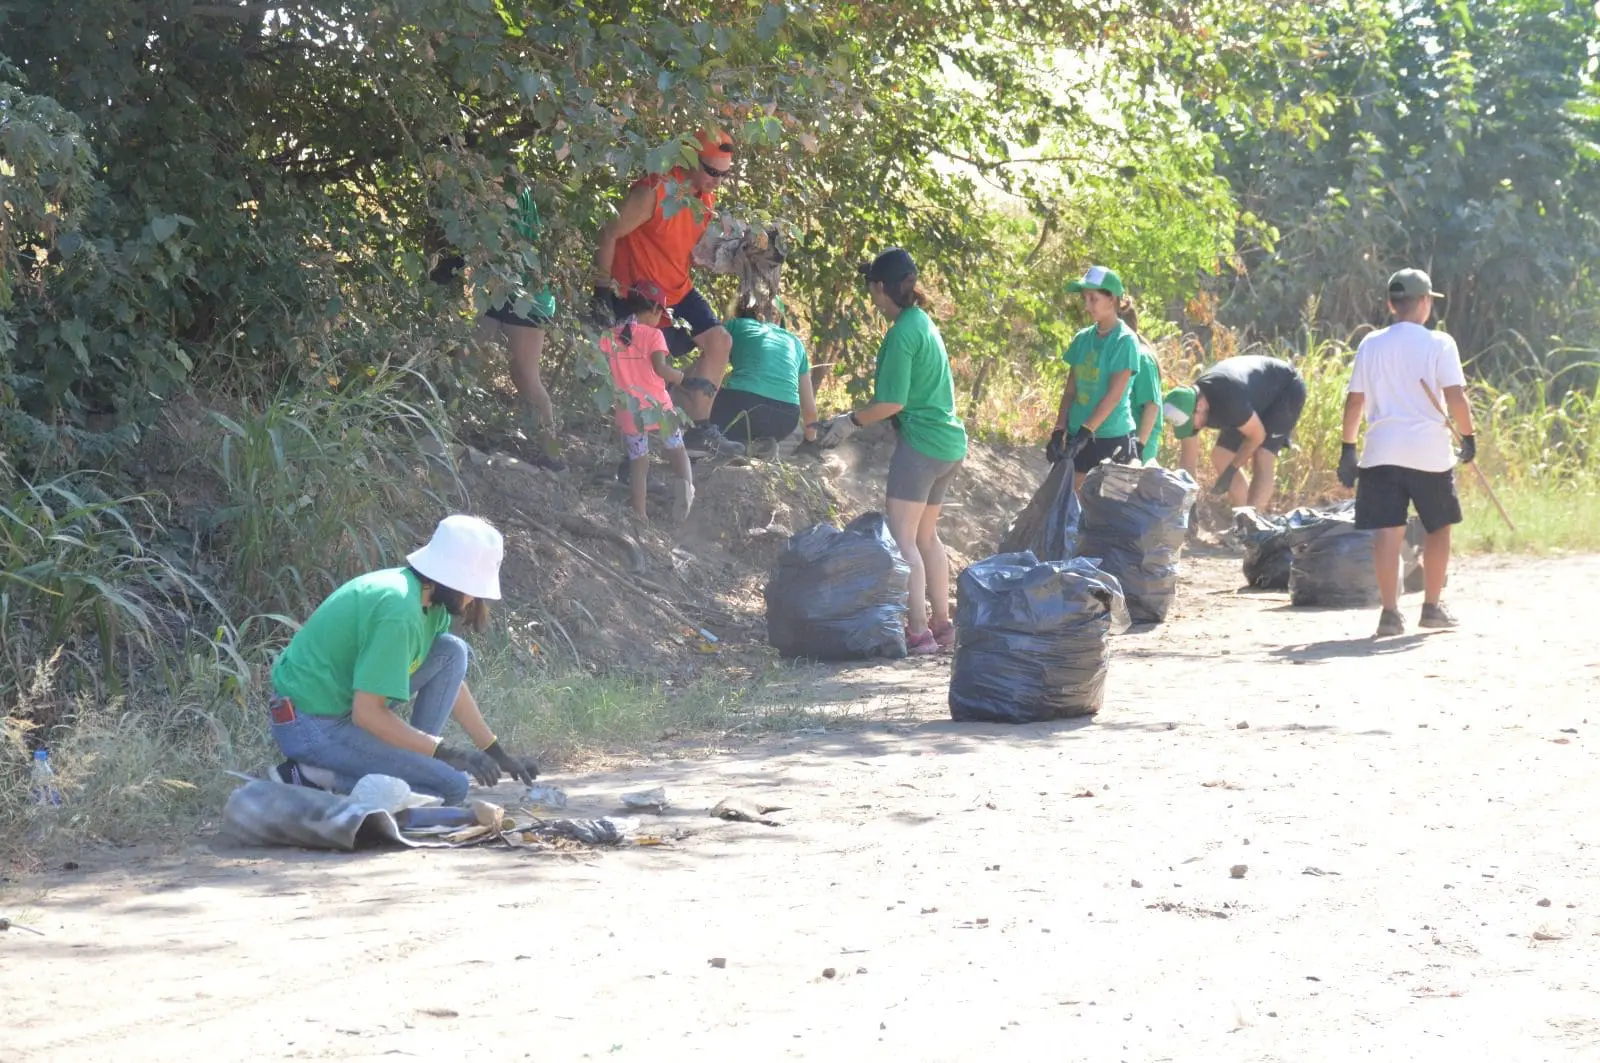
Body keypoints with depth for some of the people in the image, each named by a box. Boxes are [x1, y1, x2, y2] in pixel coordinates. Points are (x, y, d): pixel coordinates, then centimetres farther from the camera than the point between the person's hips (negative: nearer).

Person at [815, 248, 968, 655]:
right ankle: (941, 623, 22)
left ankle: (918, 632, -16)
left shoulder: (902, 332, -15)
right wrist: (858, 419, 19)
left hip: (921, 442, -10)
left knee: (902, 538, -10)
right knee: (926, 536, 18)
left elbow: (892, 402, -16)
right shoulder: (925, 323, 14)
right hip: (950, 442, 10)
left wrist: (852, 421, -2)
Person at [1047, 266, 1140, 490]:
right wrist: (1059, 432, 2)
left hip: (1112, 438, -6)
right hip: (1079, 436, 6)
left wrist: (1085, 433, -21)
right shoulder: (1083, 338, 8)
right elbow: (1070, 390, 10)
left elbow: (1114, 395, -16)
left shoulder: (1124, 341, -10)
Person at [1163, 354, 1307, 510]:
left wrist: (1230, 472, -20)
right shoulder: (1189, 404, -19)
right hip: (1260, 398, 8)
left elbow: (1257, 435, -27)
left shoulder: (1228, 400, -42)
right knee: (1220, 458, 2)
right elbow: (1188, 458, -9)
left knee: (1262, 460, -24)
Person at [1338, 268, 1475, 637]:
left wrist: (1348, 448, 13)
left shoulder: (1371, 344, 7)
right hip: (1430, 451, -2)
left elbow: (1355, 400, 7)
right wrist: (1468, 437, 1)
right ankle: (1432, 607, 17)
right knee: (1437, 528, 14)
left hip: (1382, 451, 2)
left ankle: (1390, 611, -8)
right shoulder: (1439, 344, -3)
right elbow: (1455, 396, -10)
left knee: (1388, 531, 0)